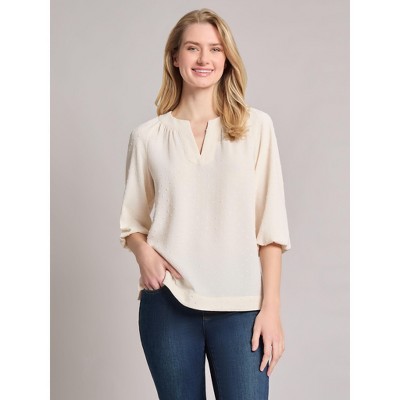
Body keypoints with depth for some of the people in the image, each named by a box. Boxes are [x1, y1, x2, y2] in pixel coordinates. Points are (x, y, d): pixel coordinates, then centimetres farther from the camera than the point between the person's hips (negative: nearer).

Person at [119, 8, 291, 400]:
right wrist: (144, 253, -8)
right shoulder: (148, 136, 4)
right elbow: (132, 221, 13)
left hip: (240, 306, 0)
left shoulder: (256, 126, 2)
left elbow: (270, 224, 1)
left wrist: (271, 307, -4)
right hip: (167, 304, 1)